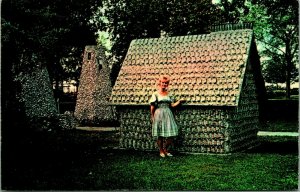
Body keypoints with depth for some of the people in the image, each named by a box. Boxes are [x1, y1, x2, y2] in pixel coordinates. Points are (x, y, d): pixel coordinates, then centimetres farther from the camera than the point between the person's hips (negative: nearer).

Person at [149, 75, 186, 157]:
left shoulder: (169, 94, 13)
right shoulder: (156, 94, 2)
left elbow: (172, 105, 8)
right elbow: (152, 106, 0)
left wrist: (179, 101, -2)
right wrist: (152, 116, -2)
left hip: (168, 114, 3)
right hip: (159, 115, -3)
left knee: (171, 134, -3)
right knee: (160, 135, 0)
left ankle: (165, 149, 16)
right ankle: (161, 151, 15)